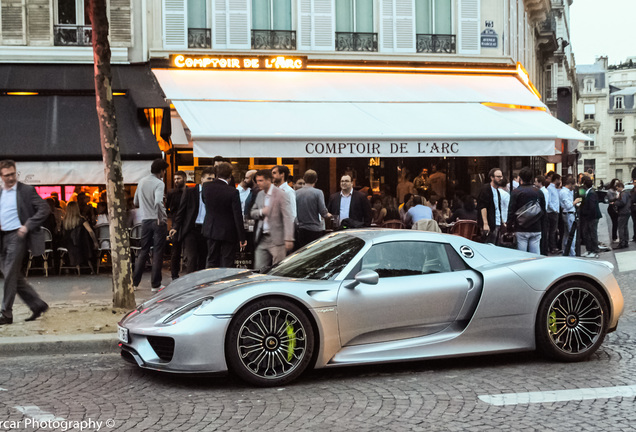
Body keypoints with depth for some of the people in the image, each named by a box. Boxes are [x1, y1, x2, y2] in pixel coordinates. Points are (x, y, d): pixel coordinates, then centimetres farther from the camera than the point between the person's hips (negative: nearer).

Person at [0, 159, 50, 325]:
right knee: (15, 277, 8)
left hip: (17, 236, -7)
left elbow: (44, 209, -9)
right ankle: (37, 305, 19)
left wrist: (27, 226, -16)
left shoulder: (27, 191, -3)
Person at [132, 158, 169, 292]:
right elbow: (158, 202, -27)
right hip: (158, 221, -6)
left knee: (143, 252, 15)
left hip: (145, 220, 6)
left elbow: (136, 202, 15)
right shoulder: (159, 183, -12)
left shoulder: (141, 182, 9)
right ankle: (155, 285, 4)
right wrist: (163, 216, -16)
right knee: (157, 253, 2)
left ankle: (134, 282, 14)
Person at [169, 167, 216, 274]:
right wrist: (175, 227, -4)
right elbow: (181, 210, 3)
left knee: (202, 259, 8)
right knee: (191, 258, -11)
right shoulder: (190, 192, 4)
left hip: (205, 232, 3)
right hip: (191, 229, -2)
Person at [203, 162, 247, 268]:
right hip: (228, 232, -4)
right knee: (227, 264, 3)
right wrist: (242, 238, -10)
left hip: (211, 230, 4)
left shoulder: (206, 186, -6)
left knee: (212, 262, 14)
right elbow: (238, 216, -15)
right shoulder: (233, 192, -18)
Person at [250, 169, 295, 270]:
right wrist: (261, 212, -6)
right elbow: (253, 213, 19)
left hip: (277, 239, -6)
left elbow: (288, 218, -13)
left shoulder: (281, 195, -8)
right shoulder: (260, 195, 14)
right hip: (262, 239, 6)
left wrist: (289, 239, -20)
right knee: (259, 269, 4)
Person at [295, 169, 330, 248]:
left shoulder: (296, 193, 1)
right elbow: (323, 212, -11)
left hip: (301, 230, 3)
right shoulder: (318, 192, -8)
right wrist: (328, 215, 11)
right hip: (315, 230, -3)